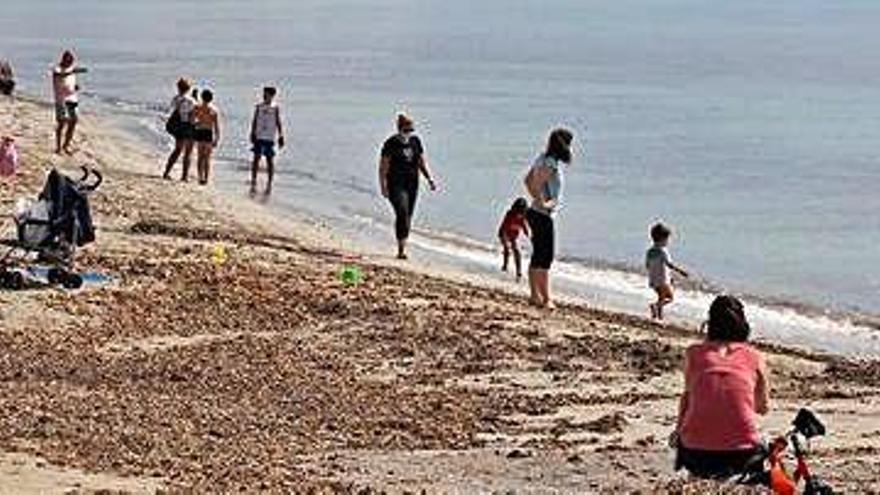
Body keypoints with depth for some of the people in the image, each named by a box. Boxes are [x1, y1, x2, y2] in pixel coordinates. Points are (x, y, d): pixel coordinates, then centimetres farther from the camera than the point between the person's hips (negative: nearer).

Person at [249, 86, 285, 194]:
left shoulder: (275, 108, 1)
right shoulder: (259, 107, 5)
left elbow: (278, 123, 2)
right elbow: (254, 121, 7)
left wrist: (280, 137, -1)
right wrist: (253, 134, -1)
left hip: (270, 138, -1)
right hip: (259, 137, 1)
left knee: (270, 161, 1)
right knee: (256, 159, 0)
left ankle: (269, 184, 8)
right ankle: (253, 183, 5)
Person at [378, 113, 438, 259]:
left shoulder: (415, 141, 8)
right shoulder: (391, 143, -7)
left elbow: (422, 162, 15)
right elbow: (383, 166, -6)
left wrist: (430, 179, 5)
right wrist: (383, 187, -12)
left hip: (412, 184, 6)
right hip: (396, 185, -6)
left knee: (408, 216, 8)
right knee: (402, 213, -19)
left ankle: (402, 246, 18)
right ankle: (401, 249, -19)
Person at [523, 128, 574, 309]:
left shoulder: (543, 159, 9)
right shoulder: (551, 165, -19)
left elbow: (528, 180, 19)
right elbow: (535, 184, -29)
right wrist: (542, 202, -19)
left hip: (535, 213, 10)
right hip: (543, 215, -10)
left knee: (537, 257, 15)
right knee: (545, 258, -5)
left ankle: (535, 295, 21)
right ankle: (546, 299, -1)